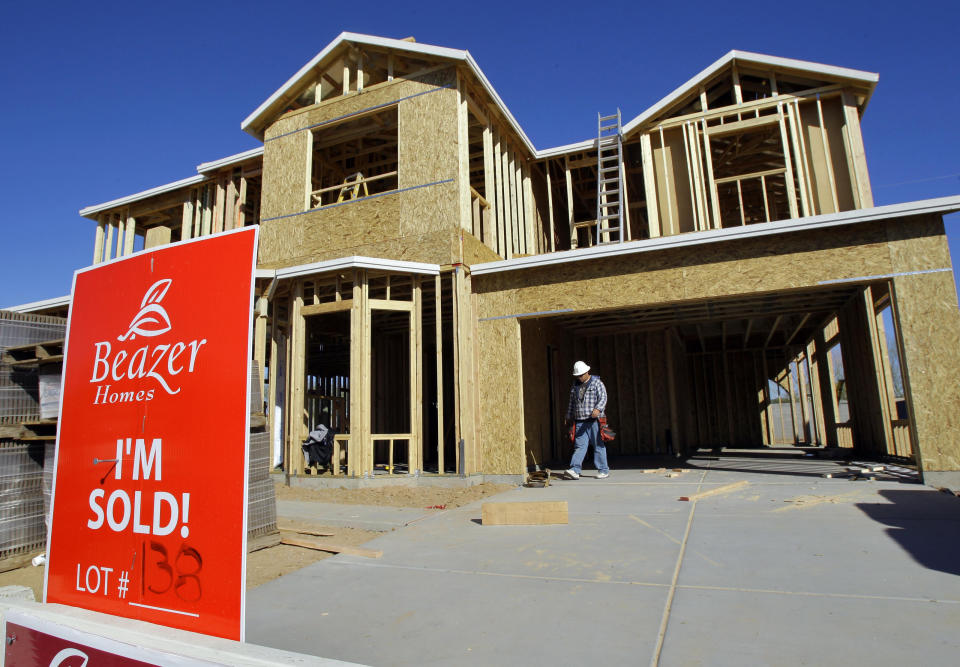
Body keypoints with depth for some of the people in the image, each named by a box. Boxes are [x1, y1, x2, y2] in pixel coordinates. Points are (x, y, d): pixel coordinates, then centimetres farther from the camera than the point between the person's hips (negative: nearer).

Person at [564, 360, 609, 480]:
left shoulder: (596, 383, 1)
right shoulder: (575, 386, 17)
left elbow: (603, 398, -10)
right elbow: (571, 403, 25)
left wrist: (597, 409, -27)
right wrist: (569, 417, 26)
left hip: (595, 420, -4)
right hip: (580, 421, 4)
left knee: (599, 446, 0)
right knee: (579, 446, -4)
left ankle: (604, 470, 10)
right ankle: (575, 470, -10)